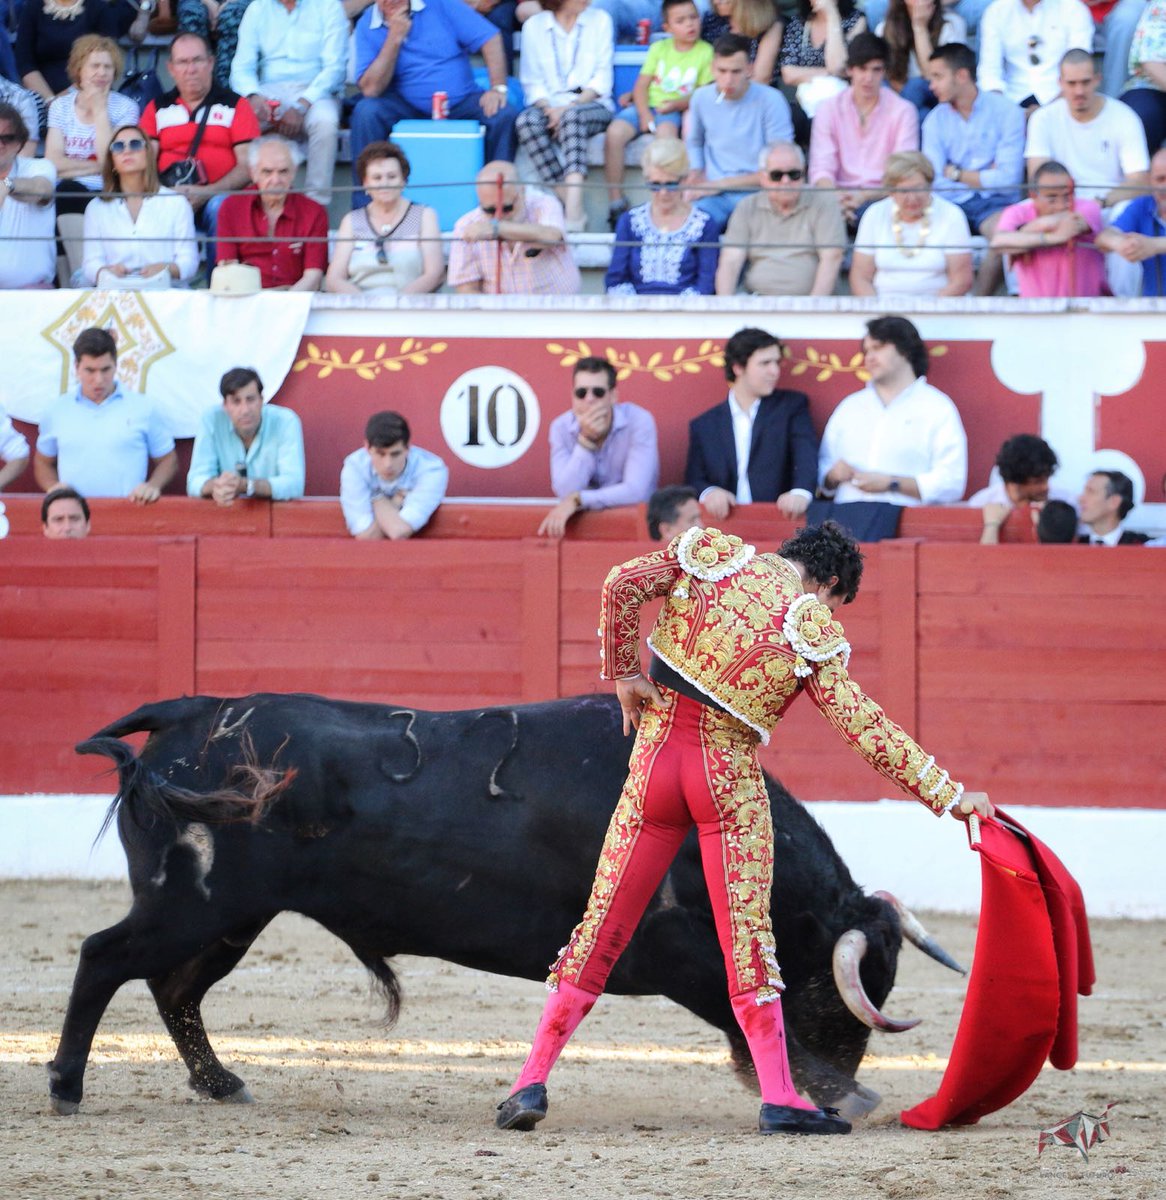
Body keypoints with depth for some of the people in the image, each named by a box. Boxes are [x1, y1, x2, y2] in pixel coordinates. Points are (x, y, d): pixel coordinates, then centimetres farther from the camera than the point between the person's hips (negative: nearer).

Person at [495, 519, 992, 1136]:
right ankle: (779, 1097, -1)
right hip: (730, 779, -3)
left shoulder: (712, 553, 3)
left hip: (656, 757, 3)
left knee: (604, 923, 7)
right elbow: (861, 725, -10)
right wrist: (948, 795, -7)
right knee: (747, 934, 3)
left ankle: (533, 1080, 5)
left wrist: (623, 673, 4)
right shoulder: (812, 629, -6)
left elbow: (623, 584, -7)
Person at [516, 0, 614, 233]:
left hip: (592, 105, -1)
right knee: (527, 121, -33)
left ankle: (574, 212, -49)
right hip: (549, 106, 1)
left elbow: (602, 79, 2)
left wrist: (570, 107, -13)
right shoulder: (534, 26, 9)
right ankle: (569, 202, -37)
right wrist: (548, 109, -16)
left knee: (572, 117, -36)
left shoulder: (599, 20, 9)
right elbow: (533, 82, 5)